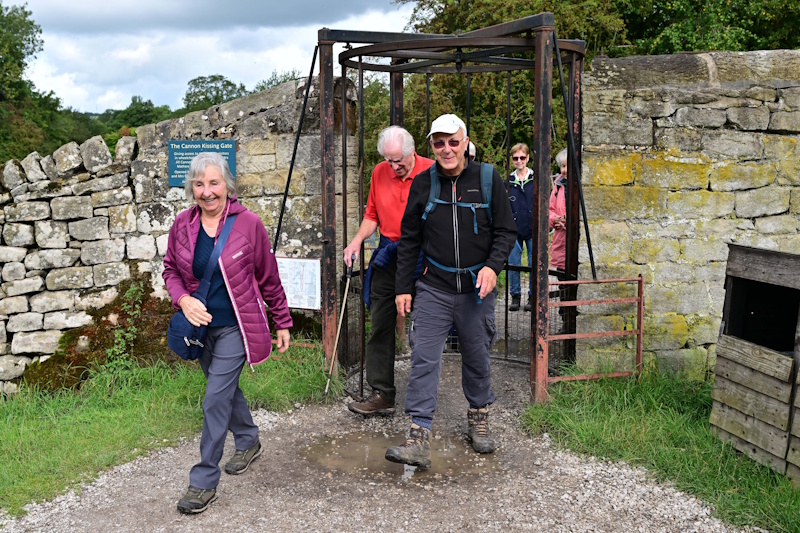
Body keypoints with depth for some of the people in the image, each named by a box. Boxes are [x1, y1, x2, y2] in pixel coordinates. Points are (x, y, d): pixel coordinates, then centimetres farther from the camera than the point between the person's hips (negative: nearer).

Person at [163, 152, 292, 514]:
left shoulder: (248, 223, -13)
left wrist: (283, 323, 2)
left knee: (216, 399, -6)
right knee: (226, 388, 21)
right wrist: (183, 299, -11)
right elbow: (171, 270, 9)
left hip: (235, 326, -5)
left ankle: (204, 481, 6)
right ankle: (248, 441, 46)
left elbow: (268, 278, -4)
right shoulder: (182, 224, -3)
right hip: (200, 324, 5)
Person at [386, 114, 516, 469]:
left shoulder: (487, 179, -1)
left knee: (476, 357, 13)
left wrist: (492, 266, -16)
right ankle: (419, 439, -4)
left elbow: (506, 231, 2)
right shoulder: (422, 184, 3)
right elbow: (409, 240, 8)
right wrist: (403, 288, 5)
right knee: (424, 359, -7)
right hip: (434, 289, 1)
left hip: (477, 290, 0)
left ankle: (479, 419, 35)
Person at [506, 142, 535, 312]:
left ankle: (532, 297, 13)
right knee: (513, 264, 3)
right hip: (514, 231, 1)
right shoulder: (508, 181, 7)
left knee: (534, 264, 2)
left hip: (533, 230, -1)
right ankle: (515, 296, 14)